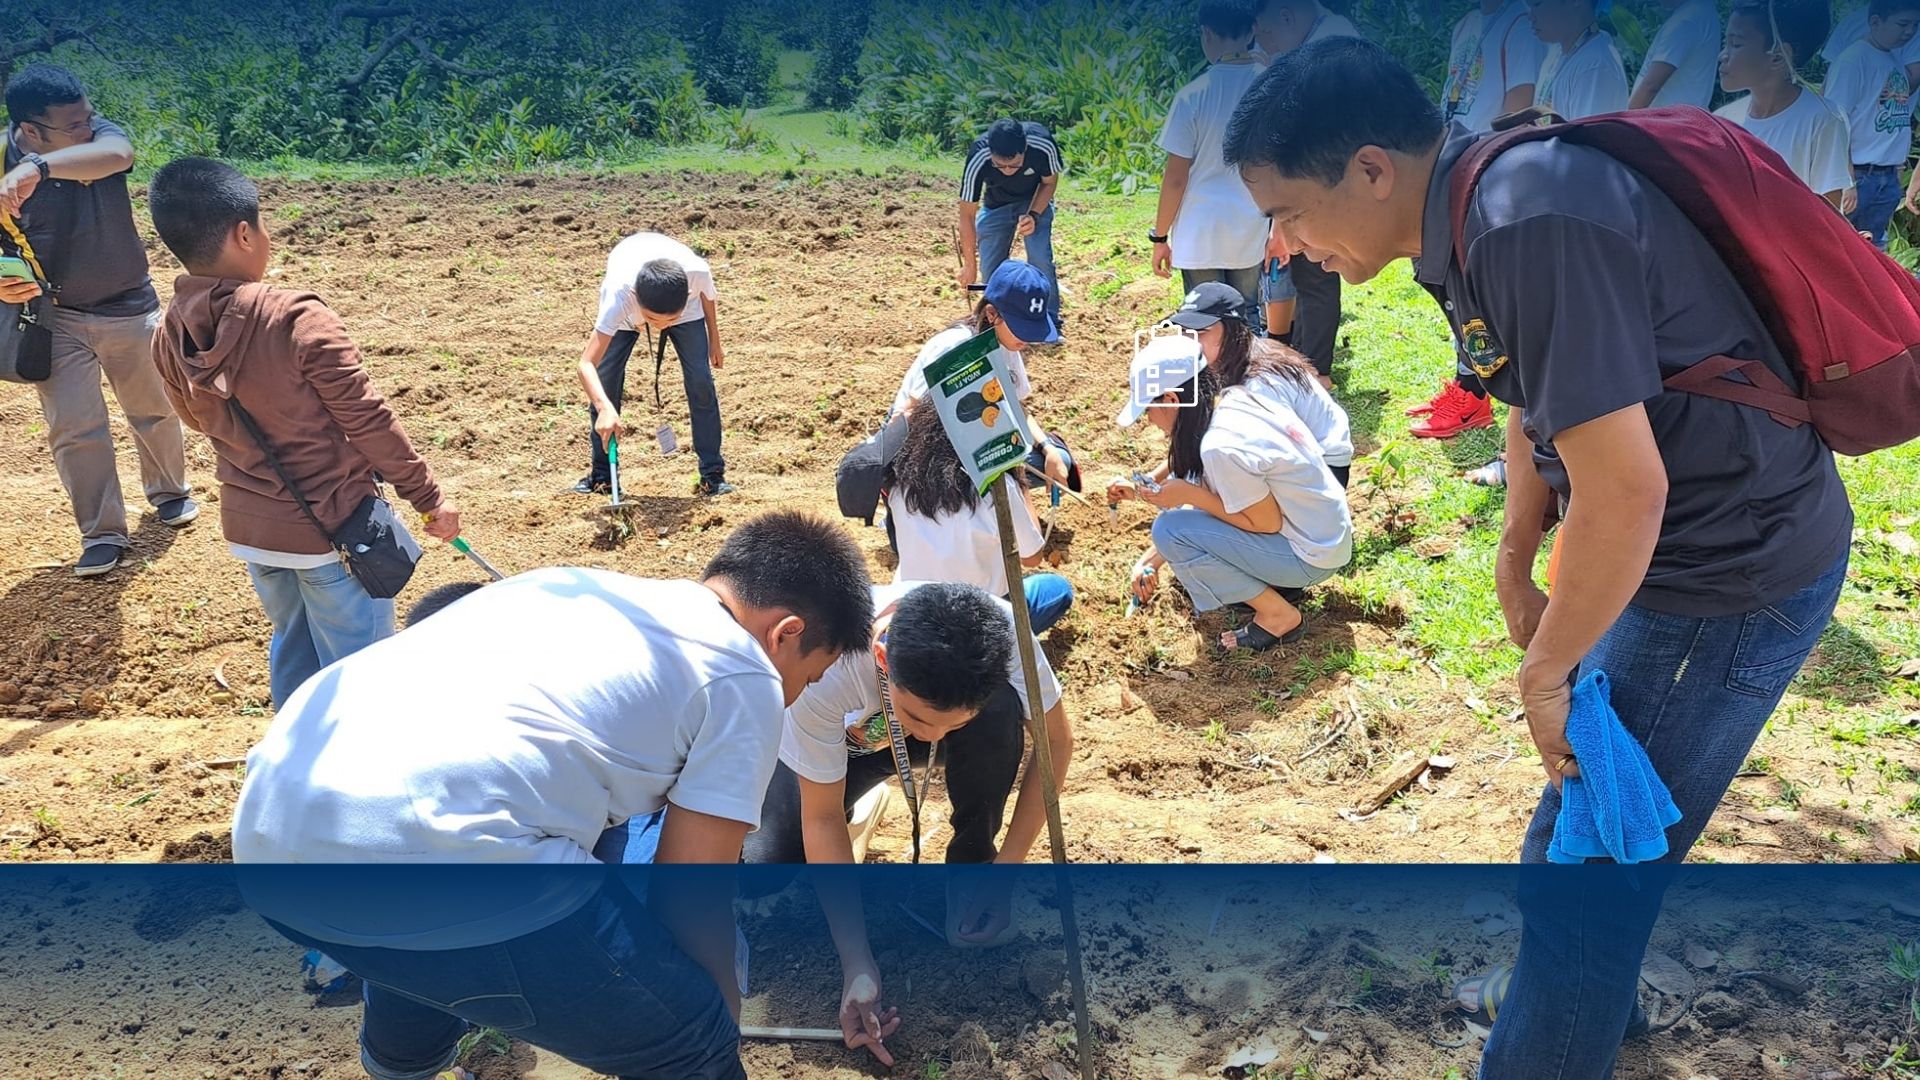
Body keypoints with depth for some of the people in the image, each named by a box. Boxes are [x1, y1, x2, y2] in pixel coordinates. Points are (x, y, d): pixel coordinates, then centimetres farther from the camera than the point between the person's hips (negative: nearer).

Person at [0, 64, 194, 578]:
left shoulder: (99, 135, -18)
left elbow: (116, 154, -45)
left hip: (130, 307, 1)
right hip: (54, 318, -1)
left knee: (155, 411, 17)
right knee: (74, 429, -4)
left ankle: (169, 492, 43)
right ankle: (103, 535, 11)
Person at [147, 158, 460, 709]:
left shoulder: (169, 339, -5)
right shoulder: (298, 319, -23)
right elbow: (369, 420, -18)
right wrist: (429, 497, -8)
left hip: (248, 527, 7)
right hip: (333, 527, -6)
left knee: (293, 651, 25)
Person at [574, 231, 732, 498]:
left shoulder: (697, 272, -42)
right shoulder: (619, 294, -47)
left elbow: (707, 296, -14)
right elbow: (587, 364, -51)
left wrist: (715, 342, 1)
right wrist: (605, 408, -69)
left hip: (685, 305, 1)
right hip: (626, 311, -1)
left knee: (700, 378, -13)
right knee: (604, 380, -11)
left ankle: (712, 475, -1)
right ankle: (601, 475, 6)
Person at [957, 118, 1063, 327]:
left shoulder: (1044, 146, -37)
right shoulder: (977, 160, -36)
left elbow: (1049, 182, -13)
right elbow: (967, 214, -25)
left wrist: (1034, 215, -29)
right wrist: (969, 264, -21)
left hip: (1035, 200, -1)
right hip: (996, 204, 1)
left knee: (1040, 259, -18)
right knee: (990, 267, -5)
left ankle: (1048, 321, -3)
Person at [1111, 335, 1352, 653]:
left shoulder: (1221, 446, -29)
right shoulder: (1233, 399, -1)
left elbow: (1267, 524, -20)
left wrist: (1189, 495, -18)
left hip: (1313, 556, -9)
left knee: (1170, 529, -15)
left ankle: (1279, 616, -3)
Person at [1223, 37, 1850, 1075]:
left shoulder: (1534, 227, -30)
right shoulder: (1474, 215, 1)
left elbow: (1625, 491, -29)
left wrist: (1544, 675, -16)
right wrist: (1515, 555, 18)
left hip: (1735, 572, -10)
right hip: (1685, 547, 10)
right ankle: (1594, 986, 49)